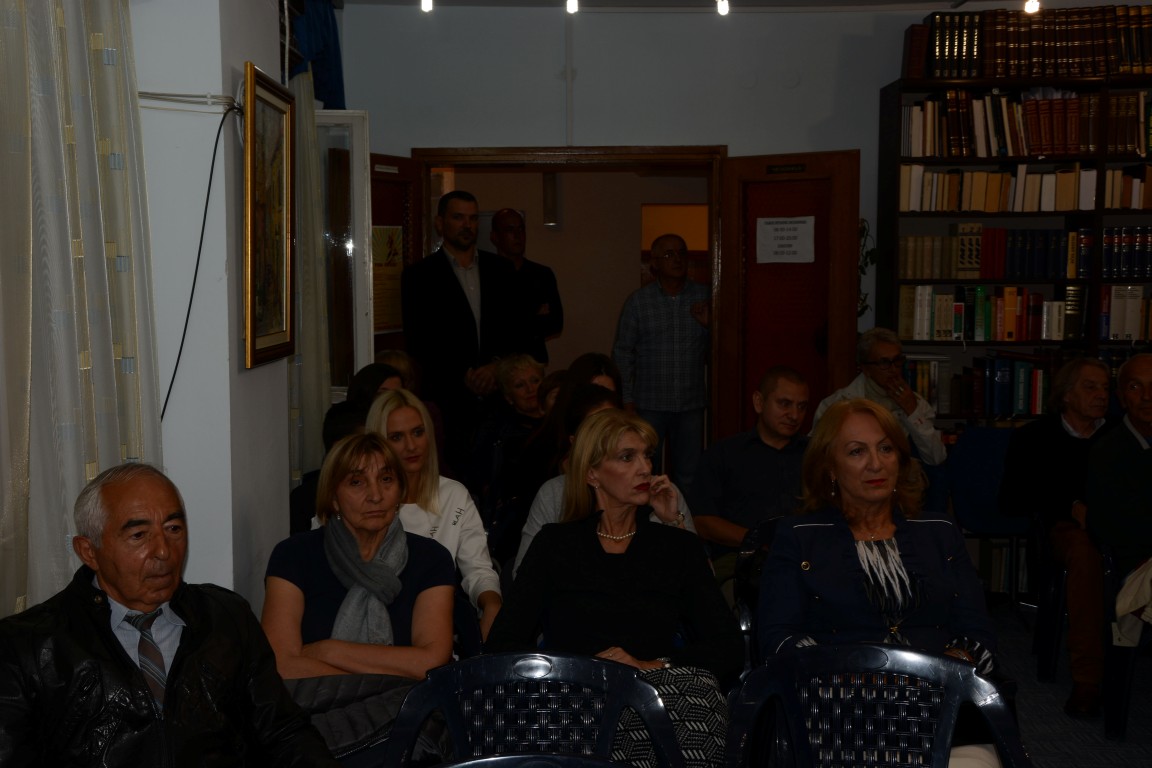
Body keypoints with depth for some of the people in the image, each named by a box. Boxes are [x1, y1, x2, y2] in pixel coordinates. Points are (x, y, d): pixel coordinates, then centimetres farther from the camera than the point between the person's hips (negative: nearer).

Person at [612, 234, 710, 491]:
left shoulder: (703, 297, 4)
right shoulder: (638, 301, -1)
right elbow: (622, 354, 0)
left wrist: (710, 324, -11)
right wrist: (627, 401, -4)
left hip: (691, 404, 2)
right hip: (650, 405, -2)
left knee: (689, 476, 8)